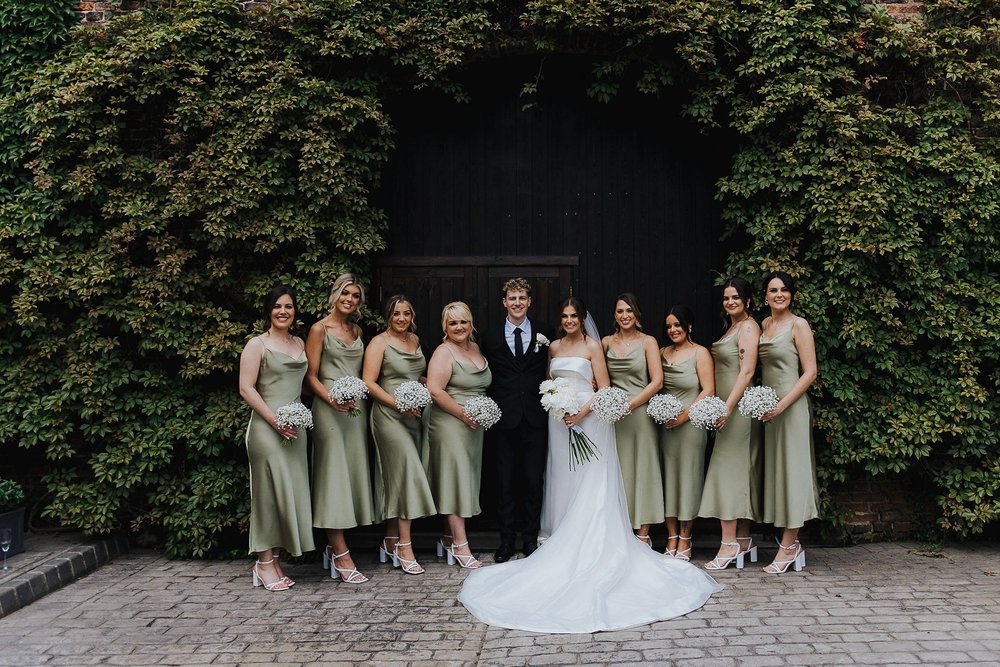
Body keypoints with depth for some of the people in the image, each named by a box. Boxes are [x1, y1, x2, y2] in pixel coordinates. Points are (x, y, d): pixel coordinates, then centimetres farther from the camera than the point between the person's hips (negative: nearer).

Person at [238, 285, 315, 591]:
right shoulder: (257, 344, -3)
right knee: (269, 492, -4)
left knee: (291, 491, 6)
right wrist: (275, 420, -14)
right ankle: (264, 563, 6)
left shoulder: (300, 344, 15)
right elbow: (246, 388, -9)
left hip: (295, 427, 6)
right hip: (267, 427, -6)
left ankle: (272, 559, 15)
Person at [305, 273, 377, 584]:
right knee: (334, 475, -6)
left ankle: (334, 547, 17)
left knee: (353, 473, 7)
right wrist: (332, 400, -20)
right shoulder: (320, 329, -3)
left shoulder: (357, 330, 15)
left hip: (357, 408, 7)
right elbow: (311, 375, -6)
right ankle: (342, 556, -4)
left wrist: (360, 399, 5)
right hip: (330, 409, -6)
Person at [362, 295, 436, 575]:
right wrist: (398, 404, -19)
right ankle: (404, 547, -6)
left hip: (412, 416, 7)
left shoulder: (414, 339, 13)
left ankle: (390, 541, 21)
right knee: (409, 472, -12)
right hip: (389, 415, -7)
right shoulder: (379, 342, -7)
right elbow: (368, 383, -13)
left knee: (398, 477, 11)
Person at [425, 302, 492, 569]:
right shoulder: (444, 353, -10)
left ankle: (450, 535, 25)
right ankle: (460, 545, 0)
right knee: (456, 479, -5)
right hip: (451, 424, -8)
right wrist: (464, 414, -18)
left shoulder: (475, 348, 13)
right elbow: (435, 390, -19)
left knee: (466, 479, 12)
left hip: (474, 426, 8)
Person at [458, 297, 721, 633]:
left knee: (589, 485, -3)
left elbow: (604, 388, -5)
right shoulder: (554, 347, 13)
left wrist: (583, 411, -18)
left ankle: (591, 550, 2)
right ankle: (567, 541, 14)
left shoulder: (592, 346, -1)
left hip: (587, 420, -5)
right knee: (564, 481, 6)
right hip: (559, 420, 5)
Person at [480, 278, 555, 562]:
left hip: (535, 418, 0)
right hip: (504, 419, 0)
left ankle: (531, 538, 18)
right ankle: (507, 539, 17)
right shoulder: (491, 336, 6)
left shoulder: (546, 333, 5)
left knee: (533, 480, 6)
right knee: (506, 482, 6)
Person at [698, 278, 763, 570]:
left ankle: (730, 543, -8)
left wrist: (728, 407, -23)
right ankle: (744, 538, 17)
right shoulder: (732, 327, 18)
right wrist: (723, 406, 13)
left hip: (738, 406, -10)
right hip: (727, 406, 10)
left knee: (729, 468, -10)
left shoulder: (748, 327, -10)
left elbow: (747, 371, -18)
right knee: (741, 470, 11)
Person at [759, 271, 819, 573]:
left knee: (790, 468, -4)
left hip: (790, 406, -7)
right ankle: (793, 545, 17)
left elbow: (810, 372, -11)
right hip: (767, 406, 7)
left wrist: (782, 404, -17)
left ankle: (787, 547, 2)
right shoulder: (763, 325, 13)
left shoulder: (798, 325, -6)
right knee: (775, 468, 8)